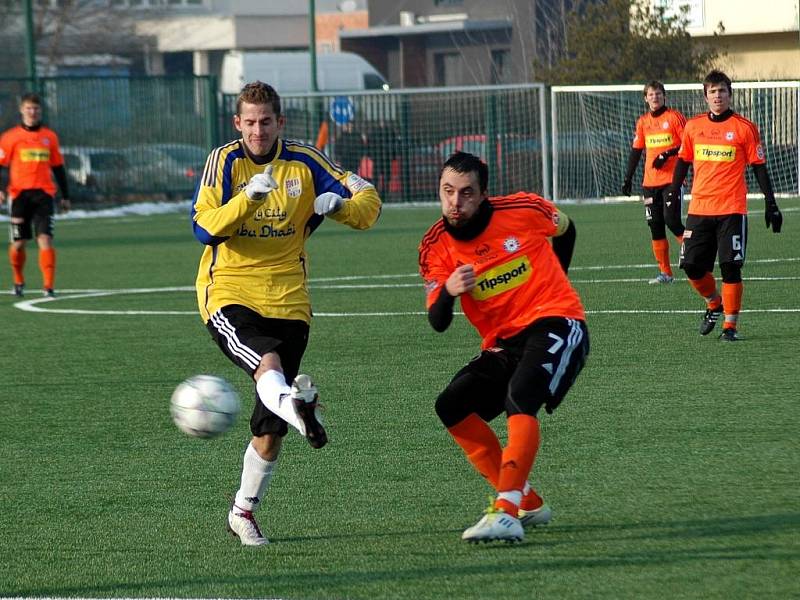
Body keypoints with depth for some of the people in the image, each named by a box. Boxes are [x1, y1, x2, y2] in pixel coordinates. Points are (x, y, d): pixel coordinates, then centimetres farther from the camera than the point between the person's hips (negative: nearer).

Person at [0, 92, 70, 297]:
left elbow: (58, 167, 17)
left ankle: (49, 286, -14)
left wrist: (65, 196, 17)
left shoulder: (49, 136, 10)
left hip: (44, 194, 1)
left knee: (45, 239, -13)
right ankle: (18, 282, 28)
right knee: (18, 243, 4)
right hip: (19, 194, -1)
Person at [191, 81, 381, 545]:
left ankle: (244, 511, 19)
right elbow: (204, 228, -11)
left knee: (270, 428, 3)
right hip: (229, 295, -3)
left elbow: (367, 202, 5)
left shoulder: (304, 162, 5)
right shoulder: (225, 161, 0)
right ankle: (295, 406, -68)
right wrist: (249, 197, -24)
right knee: (267, 360, -37)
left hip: (288, 300, 3)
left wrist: (338, 202, -17)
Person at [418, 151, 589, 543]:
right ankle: (527, 503, 3)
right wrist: (448, 291, -27)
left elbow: (566, 229, 14)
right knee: (452, 407, -7)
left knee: (520, 397, -29)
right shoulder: (435, 246, -1)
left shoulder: (523, 210, -9)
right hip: (502, 344, 6)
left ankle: (506, 513, -38)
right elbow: (438, 323, -5)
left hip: (555, 324, -6)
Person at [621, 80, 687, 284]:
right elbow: (636, 151, 17)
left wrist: (667, 154, -18)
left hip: (671, 179, -5)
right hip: (650, 181, 5)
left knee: (672, 220, -16)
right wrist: (628, 178, 14)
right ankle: (665, 273, 7)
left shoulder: (674, 117, -3)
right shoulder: (643, 122, 13)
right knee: (655, 225, 2)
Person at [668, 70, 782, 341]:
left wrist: (770, 203, -1)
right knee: (692, 266, 1)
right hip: (699, 208, 3)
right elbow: (683, 161, 19)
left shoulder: (744, 128, -2)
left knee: (731, 268, -7)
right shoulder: (693, 126, 8)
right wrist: (673, 192, 14)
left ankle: (731, 325, 3)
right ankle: (714, 303, 29)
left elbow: (759, 166, 1)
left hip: (732, 210, -3)